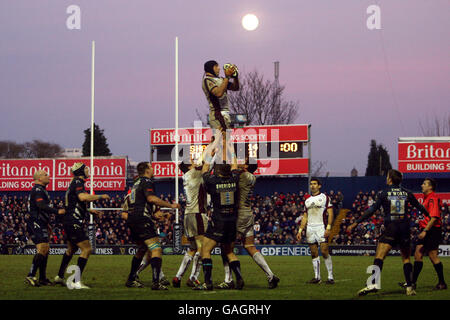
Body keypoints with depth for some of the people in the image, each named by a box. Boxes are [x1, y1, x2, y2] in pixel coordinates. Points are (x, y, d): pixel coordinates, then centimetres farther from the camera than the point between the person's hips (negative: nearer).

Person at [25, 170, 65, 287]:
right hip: (36, 224, -11)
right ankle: (31, 276, -21)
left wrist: (47, 224, 30)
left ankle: (43, 278, 14)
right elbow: (41, 205, -27)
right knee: (42, 249, -18)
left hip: (40, 225, 11)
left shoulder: (41, 190, 21)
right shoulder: (38, 190, -12)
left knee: (45, 250, 11)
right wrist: (57, 211, -29)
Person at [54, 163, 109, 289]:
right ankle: (76, 281, -17)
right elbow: (83, 197, -31)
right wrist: (101, 196, -19)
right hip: (74, 222, -11)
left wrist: (91, 211, 24)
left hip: (68, 222, 11)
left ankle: (60, 276, 37)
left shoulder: (75, 183, 19)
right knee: (86, 249, -13)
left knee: (71, 249, 26)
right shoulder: (77, 183, -12)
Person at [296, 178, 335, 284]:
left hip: (321, 227, -5)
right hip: (310, 228, 5)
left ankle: (330, 277, -10)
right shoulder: (307, 199, 18)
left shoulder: (324, 197, 2)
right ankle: (317, 277, 7)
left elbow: (330, 214, -3)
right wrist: (300, 230, 12)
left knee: (324, 251, -13)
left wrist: (328, 228, -14)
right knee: (314, 253, 4)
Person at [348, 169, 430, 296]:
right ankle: (409, 288, 8)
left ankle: (374, 283, -25)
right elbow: (419, 207, 20)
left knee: (379, 257, -9)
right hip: (405, 227, 4)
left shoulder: (383, 193, -2)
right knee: (406, 258, 13)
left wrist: (356, 223, -6)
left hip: (390, 228, -4)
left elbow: (372, 210, -8)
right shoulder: (406, 193, 9)